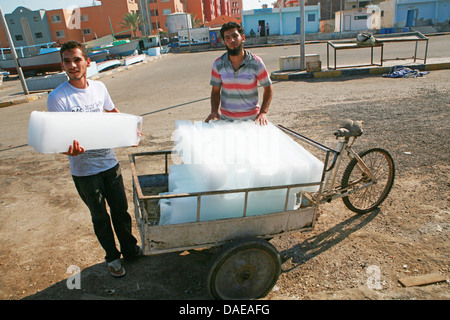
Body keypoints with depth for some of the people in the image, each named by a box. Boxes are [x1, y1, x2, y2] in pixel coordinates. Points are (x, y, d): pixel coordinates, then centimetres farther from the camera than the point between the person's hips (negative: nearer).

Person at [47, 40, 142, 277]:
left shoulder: (99, 87, 0)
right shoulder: (57, 98, -15)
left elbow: (113, 112, 18)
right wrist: (69, 149, -37)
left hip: (110, 162, 4)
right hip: (84, 169, -3)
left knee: (120, 209, 16)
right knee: (100, 217, 13)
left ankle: (129, 248, 39)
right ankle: (112, 257, 35)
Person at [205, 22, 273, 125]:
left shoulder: (256, 62, -6)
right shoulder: (218, 64, -1)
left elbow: (268, 88, 3)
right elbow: (215, 91, 8)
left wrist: (263, 112, -9)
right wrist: (214, 111, -9)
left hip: (251, 119, -1)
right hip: (225, 119, 2)